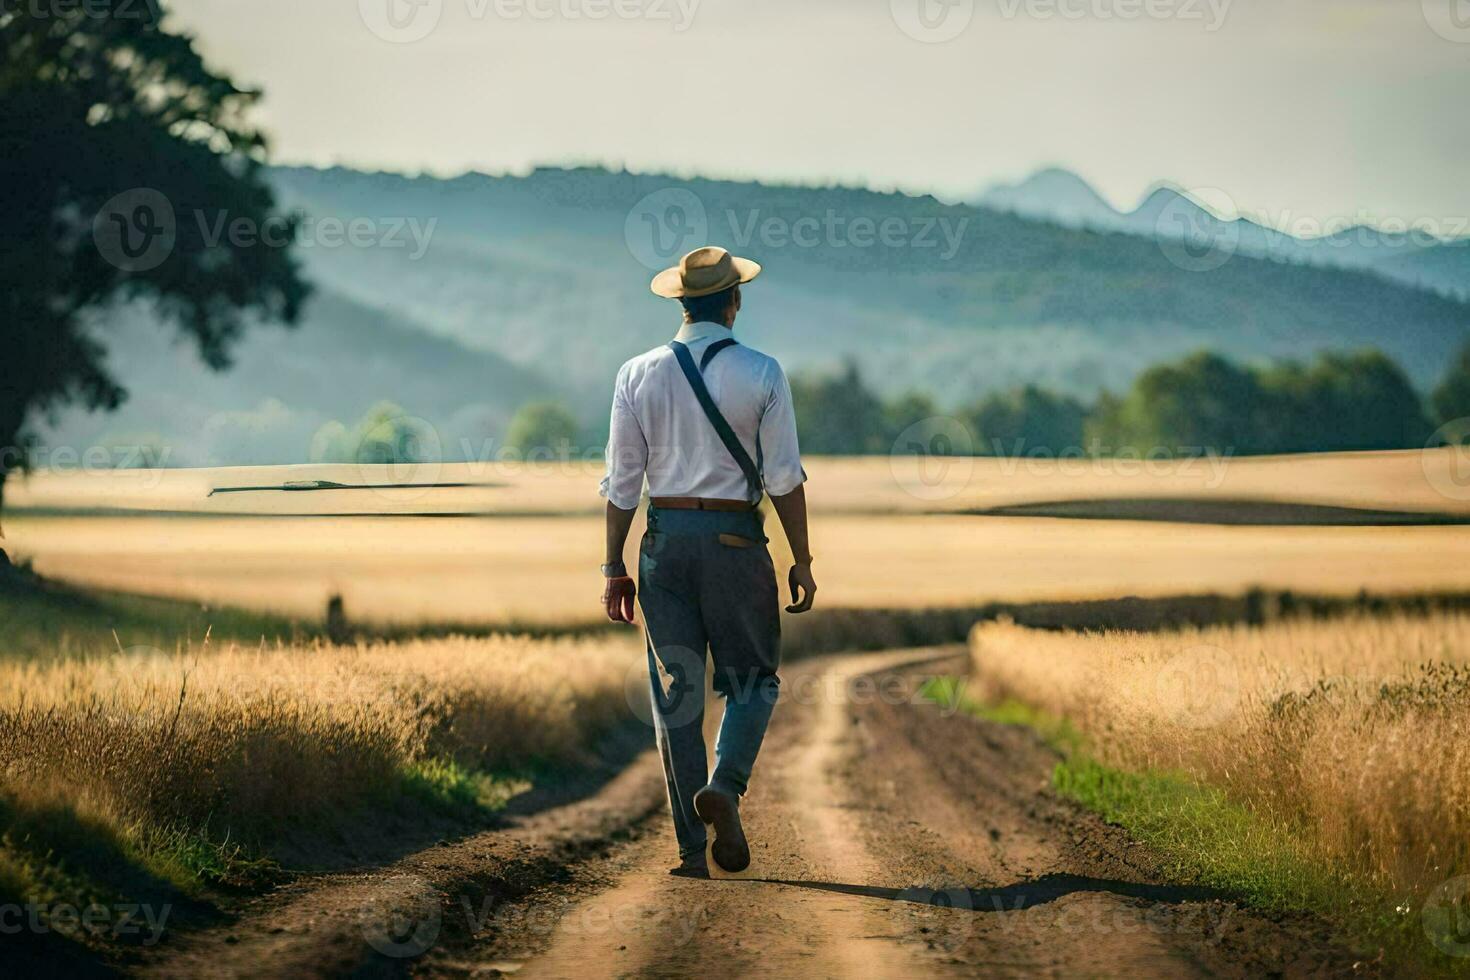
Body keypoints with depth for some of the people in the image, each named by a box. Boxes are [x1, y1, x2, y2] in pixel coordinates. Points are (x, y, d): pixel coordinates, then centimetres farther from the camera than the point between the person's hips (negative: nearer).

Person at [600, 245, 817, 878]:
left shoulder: (639, 375, 3)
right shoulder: (761, 374, -3)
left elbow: (622, 482, 3)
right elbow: (785, 478, -4)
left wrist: (614, 569, 7)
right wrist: (802, 561, 2)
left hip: (664, 540, 2)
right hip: (735, 540, -2)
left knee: (676, 690, 5)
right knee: (751, 677, 12)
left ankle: (691, 848, 2)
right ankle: (725, 786, -14)